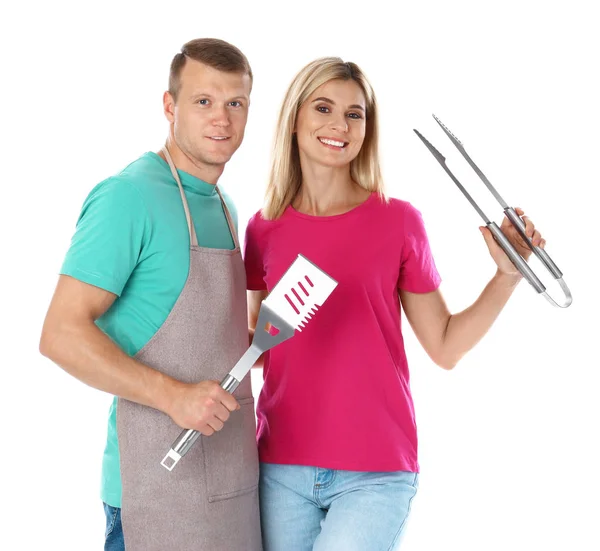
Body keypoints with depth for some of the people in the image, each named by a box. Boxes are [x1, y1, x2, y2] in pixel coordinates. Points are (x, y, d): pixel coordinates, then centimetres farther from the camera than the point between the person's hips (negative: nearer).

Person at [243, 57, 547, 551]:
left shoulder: (398, 220, -3)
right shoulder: (264, 229, 4)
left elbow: (445, 347, 0)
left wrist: (507, 275, -9)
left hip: (375, 474, -3)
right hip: (282, 466, 3)